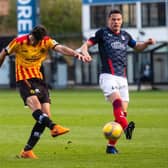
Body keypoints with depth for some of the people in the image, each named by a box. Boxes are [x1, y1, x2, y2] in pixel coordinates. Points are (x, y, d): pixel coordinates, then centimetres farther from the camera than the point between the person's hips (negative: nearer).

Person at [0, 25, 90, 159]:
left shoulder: (47, 42, -2)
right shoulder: (19, 42, -7)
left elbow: (61, 48, -20)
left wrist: (76, 54, -38)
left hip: (39, 79, 4)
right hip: (24, 79, -4)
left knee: (45, 115, -5)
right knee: (35, 104, -30)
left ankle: (27, 151, 1)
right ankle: (53, 127, -56)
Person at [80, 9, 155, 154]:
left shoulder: (125, 35, 18)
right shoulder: (102, 33, 4)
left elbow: (137, 47, 33)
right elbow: (86, 44, 1)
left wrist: (147, 43, 13)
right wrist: (85, 52, -21)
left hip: (122, 78, 6)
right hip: (108, 76, -6)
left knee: (123, 112, -1)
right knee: (117, 100, -31)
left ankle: (111, 146, 6)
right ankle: (126, 127, -55)